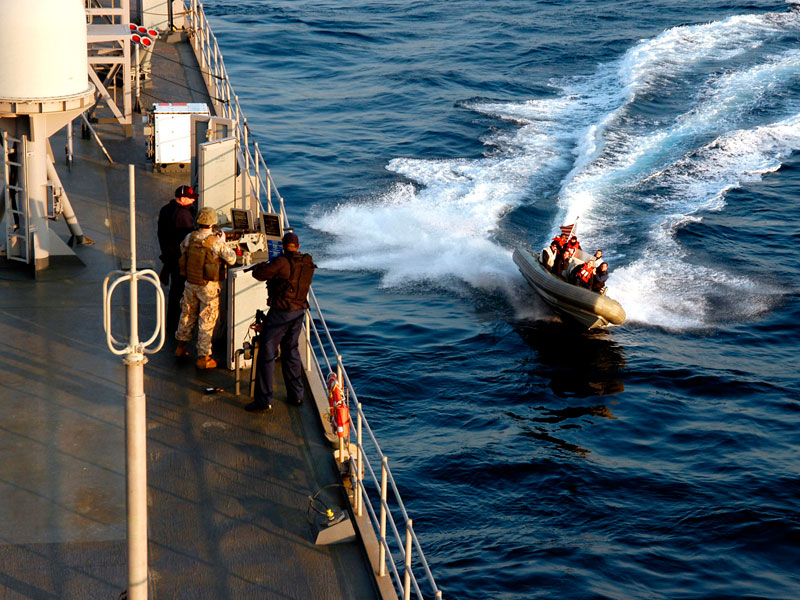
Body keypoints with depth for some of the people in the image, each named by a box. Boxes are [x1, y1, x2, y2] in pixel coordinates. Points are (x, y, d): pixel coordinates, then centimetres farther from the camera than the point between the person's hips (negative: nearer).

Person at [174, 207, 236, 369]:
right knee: (206, 321, 5)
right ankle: (203, 357, 9)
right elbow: (232, 259, -9)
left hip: (190, 284, 4)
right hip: (209, 287, -4)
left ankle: (181, 346, 35)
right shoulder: (217, 242, -20)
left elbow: (183, 250, 14)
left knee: (187, 315, 22)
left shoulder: (190, 238, -6)